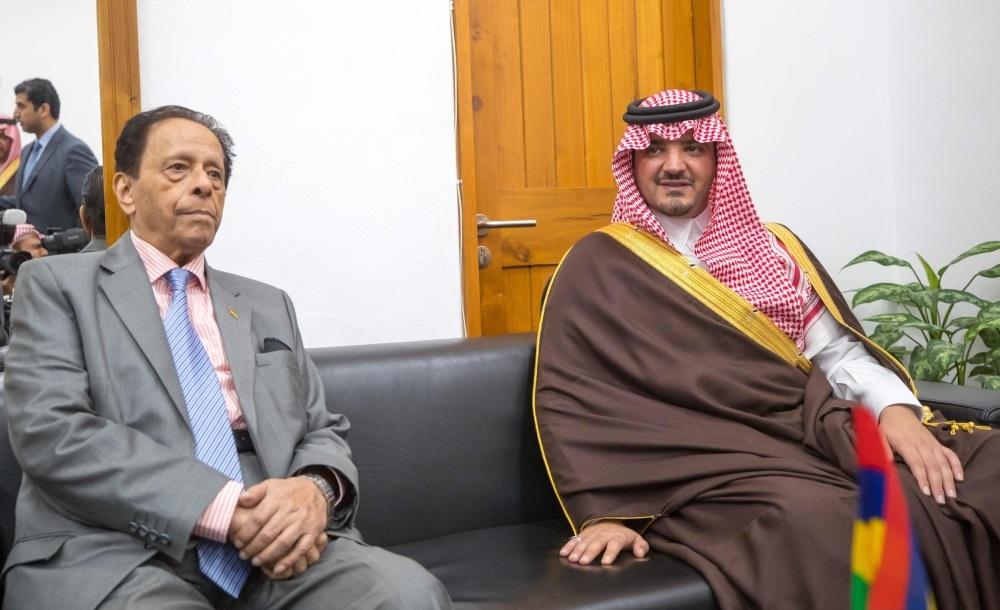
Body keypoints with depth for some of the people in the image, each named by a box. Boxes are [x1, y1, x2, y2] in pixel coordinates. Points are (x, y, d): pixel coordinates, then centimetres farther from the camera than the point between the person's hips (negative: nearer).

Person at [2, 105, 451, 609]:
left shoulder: (268, 304, 21)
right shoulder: (56, 284, 8)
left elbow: (324, 431, 17)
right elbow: (51, 431, -7)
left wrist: (316, 489, -10)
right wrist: (223, 507, -18)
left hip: (271, 543, 4)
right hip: (117, 552, -4)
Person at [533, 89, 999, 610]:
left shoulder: (772, 248, 18)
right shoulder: (597, 267, 5)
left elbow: (840, 354, 14)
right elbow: (568, 399, -2)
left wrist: (897, 409, -7)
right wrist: (602, 512, -14)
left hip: (812, 430, 5)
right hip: (705, 460, -5)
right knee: (817, 522, -37)